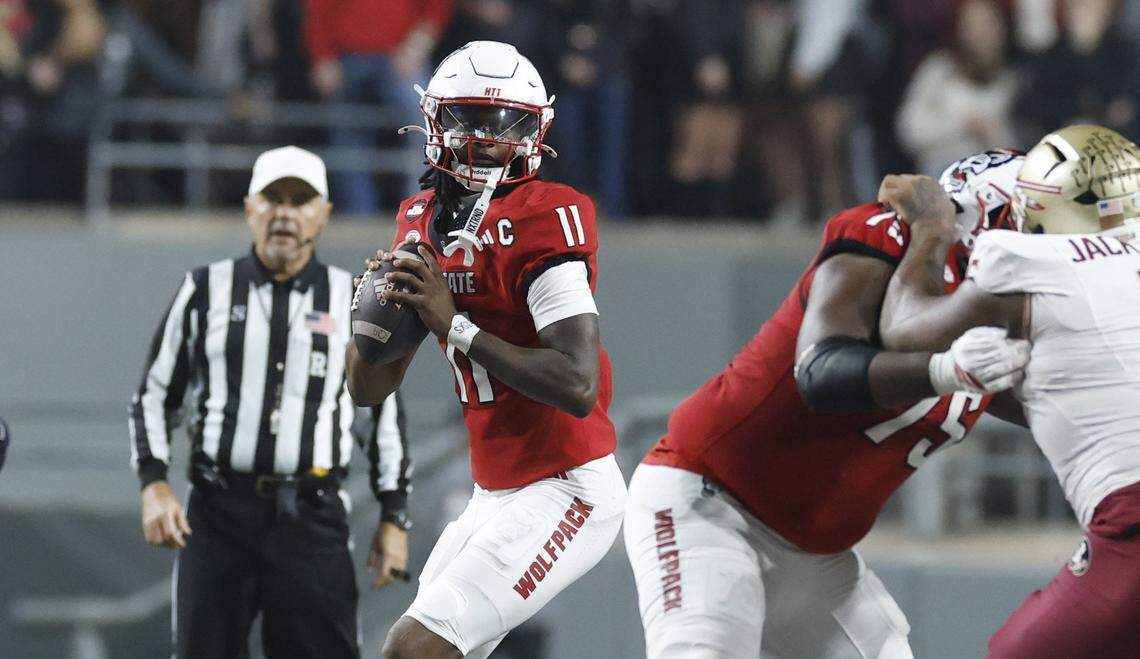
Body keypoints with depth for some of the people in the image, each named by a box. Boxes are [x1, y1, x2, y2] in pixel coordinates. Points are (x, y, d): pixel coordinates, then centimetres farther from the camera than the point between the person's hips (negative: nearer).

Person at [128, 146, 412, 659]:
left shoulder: (353, 303, 9)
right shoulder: (206, 291, 8)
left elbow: (385, 410, 15)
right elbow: (155, 394, 12)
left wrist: (394, 518, 10)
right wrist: (153, 485, -1)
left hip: (312, 517, 0)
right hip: (218, 514, 0)